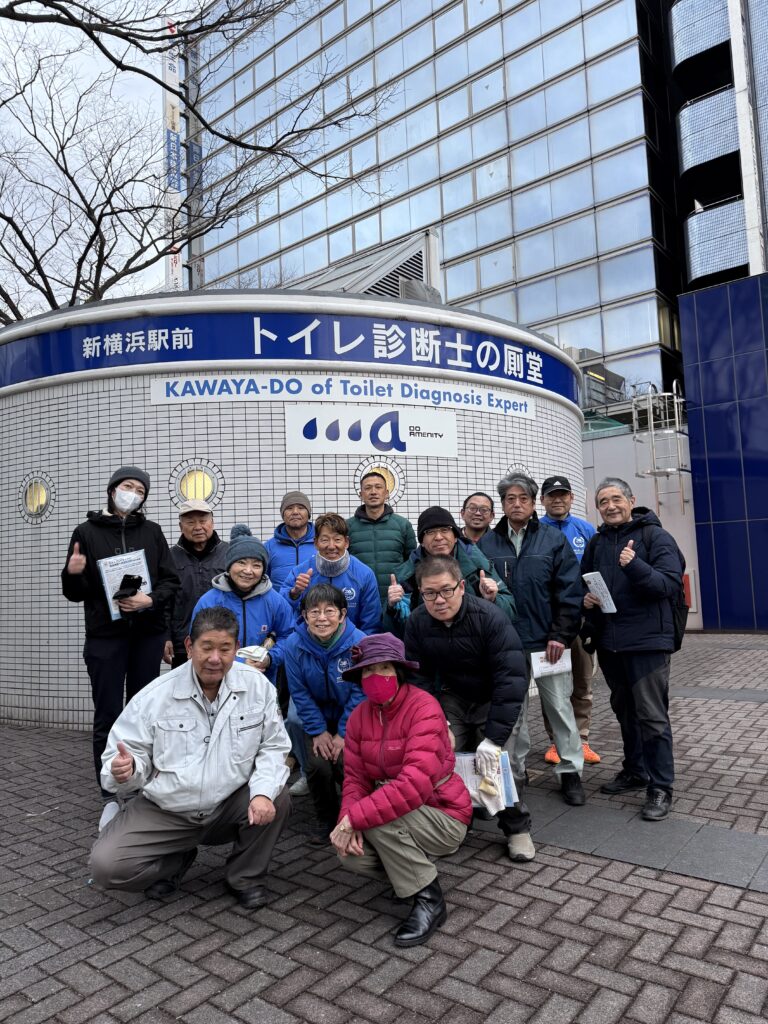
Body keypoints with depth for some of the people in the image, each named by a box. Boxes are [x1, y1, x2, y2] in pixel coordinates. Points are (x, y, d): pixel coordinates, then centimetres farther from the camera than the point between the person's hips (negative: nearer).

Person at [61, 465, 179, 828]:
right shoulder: (87, 532, 2)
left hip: (148, 636, 2)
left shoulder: (152, 532, 5)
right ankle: (111, 797, 12)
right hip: (105, 637, -1)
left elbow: (170, 581, 3)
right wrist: (72, 574, -19)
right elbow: (76, 593, 3)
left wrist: (151, 600, -16)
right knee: (108, 717, 1)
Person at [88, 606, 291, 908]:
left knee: (277, 801, -26)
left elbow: (272, 748, -6)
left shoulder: (257, 686, -10)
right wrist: (124, 770, -34)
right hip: (163, 812, 0)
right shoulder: (154, 696, -13)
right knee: (105, 866, -19)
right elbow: (130, 753, -8)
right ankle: (176, 861, 16)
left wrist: (263, 792, -24)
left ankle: (244, 878, 5)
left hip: (229, 807, 1)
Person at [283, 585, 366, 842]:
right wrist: (318, 731, -10)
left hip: (351, 719, -2)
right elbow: (300, 693, -7)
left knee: (347, 764, -20)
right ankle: (326, 819, 14)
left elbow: (360, 692, -15)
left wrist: (344, 733, -15)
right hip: (319, 718, 2)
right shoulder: (295, 645, -15)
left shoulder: (358, 642, -22)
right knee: (318, 766, -16)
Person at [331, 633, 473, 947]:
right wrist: (348, 823, -24)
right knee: (350, 852, -17)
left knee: (377, 820, -30)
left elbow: (416, 783, -34)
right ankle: (415, 868, 12)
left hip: (444, 816, -6)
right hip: (403, 818, 6)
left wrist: (355, 818, -33)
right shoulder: (359, 716, -2)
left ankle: (428, 899, -9)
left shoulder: (423, 708, -24)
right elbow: (355, 777, -4)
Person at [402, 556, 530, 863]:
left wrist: (495, 737, -34)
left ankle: (517, 829, 11)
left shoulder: (490, 617, -30)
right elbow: (418, 677, -10)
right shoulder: (417, 622, -16)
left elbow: (511, 678, -32)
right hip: (452, 697, 3)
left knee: (501, 760, -15)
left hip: (493, 697, -3)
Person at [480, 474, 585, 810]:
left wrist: (561, 635, -10)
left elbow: (570, 592, -4)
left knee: (559, 707, 8)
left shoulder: (554, 540, 0)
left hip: (546, 642, -1)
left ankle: (570, 772, 23)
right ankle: (514, 770, 27)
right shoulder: (487, 544, 3)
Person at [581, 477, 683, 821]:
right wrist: (585, 598, -1)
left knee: (651, 715, -2)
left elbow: (671, 584, -16)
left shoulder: (655, 536, -6)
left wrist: (635, 566, -30)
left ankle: (660, 787, 11)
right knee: (624, 711, 18)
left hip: (647, 640, -6)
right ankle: (635, 771, 33)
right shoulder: (596, 542, 10)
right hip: (608, 641, 6)